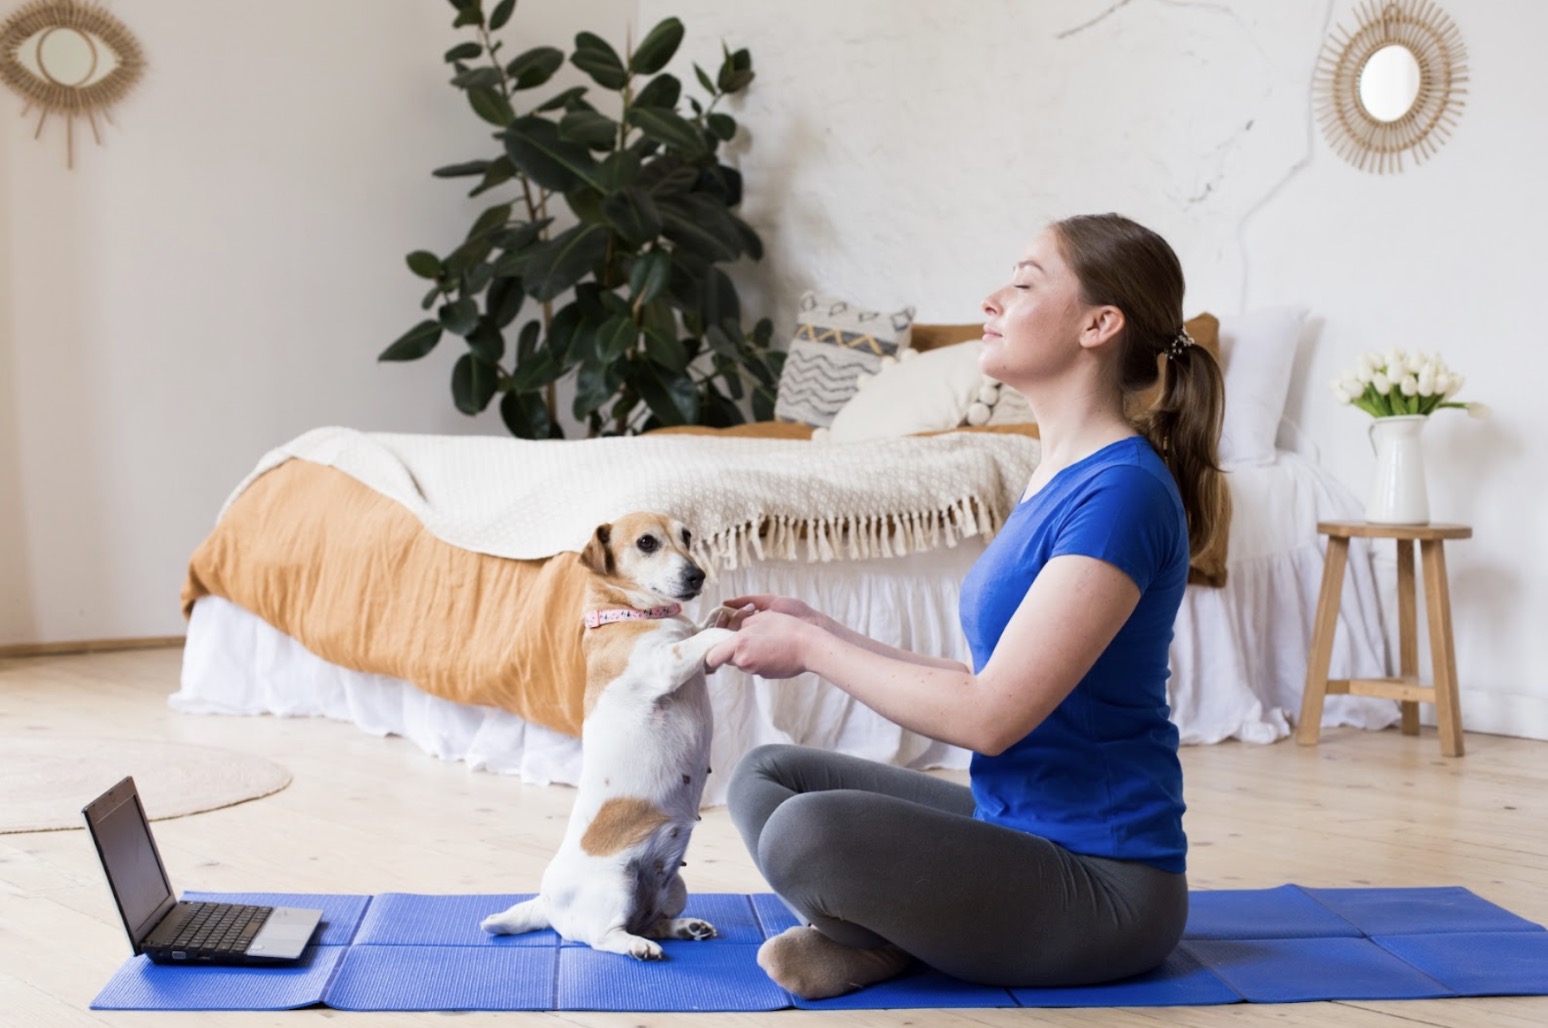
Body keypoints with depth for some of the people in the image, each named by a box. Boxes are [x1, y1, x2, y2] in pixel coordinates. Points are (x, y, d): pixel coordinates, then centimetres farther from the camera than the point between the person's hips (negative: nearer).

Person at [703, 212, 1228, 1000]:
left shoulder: (1123, 491, -20)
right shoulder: (1060, 477, 9)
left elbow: (988, 715, -23)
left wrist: (811, 648, -11)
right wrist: (821, 633, 7)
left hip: (1102, 883, -9)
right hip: (1019, 823, 10)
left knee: (807, 832, -30)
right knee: (765, 774, 11)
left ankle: (878, 942, -1)